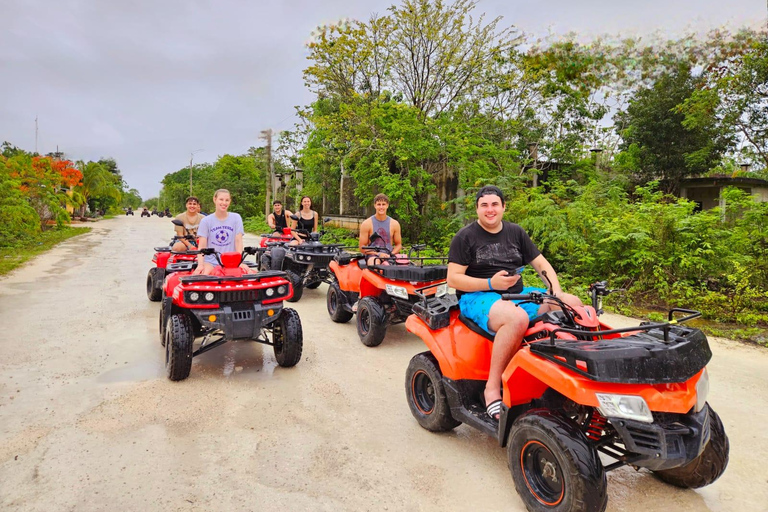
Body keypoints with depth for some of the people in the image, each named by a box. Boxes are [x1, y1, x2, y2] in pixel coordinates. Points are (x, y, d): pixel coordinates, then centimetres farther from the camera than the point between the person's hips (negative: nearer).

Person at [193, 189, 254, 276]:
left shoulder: (236, 218, 5)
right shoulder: (206, 221, 4)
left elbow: (238, 241, -2)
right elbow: (202, 245, -2)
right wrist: (200, 265, -17)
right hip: (211, 261, -1)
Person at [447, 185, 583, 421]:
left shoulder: (516, 233, 14)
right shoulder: (465, 237, -2)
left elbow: (541, 264, 14)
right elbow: (453, 278, -9)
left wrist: (557, 292, -4)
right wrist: (490, 283, -20)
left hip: (517, 293, 6)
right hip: (478, 297, -6)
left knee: (573, 304, -7)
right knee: (517, 318, -38)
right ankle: (492, 387, -27)